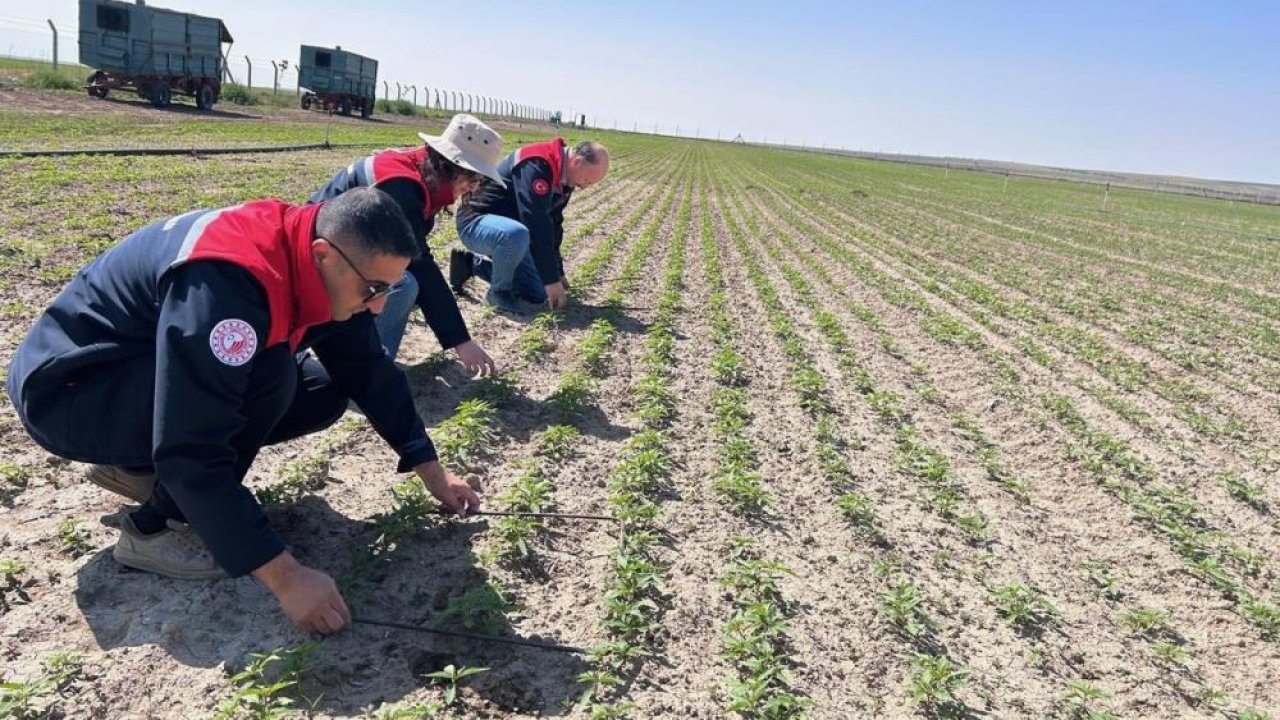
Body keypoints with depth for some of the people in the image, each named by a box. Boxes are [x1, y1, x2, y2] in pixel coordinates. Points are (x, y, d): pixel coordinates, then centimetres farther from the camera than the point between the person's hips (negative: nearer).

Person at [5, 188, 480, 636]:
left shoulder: (315, 263, -10)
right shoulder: (227, 281, -36)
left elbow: (369, 369, 2)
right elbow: (192, 450, -38)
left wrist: (431, 470, -1)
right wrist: (285, 577, -37)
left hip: (153, 367, 8)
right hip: (66, 388, -8)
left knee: (326, 391, -3)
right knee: (269, 376, -31)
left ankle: (142, 469, 8)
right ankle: (155, 528, -12)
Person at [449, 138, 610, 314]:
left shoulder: (563, 176, 2)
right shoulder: (537, 166, -28)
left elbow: (553, 224, 11)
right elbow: (537, 226, -31)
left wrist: (558, 272, 13)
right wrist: (551, 279, -28)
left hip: (507, 227, 9)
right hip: (476, 222, -9)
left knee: (538, 295, 4)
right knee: (517, 234, -42)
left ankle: (474, 264, 16)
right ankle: (499, 291, -15)